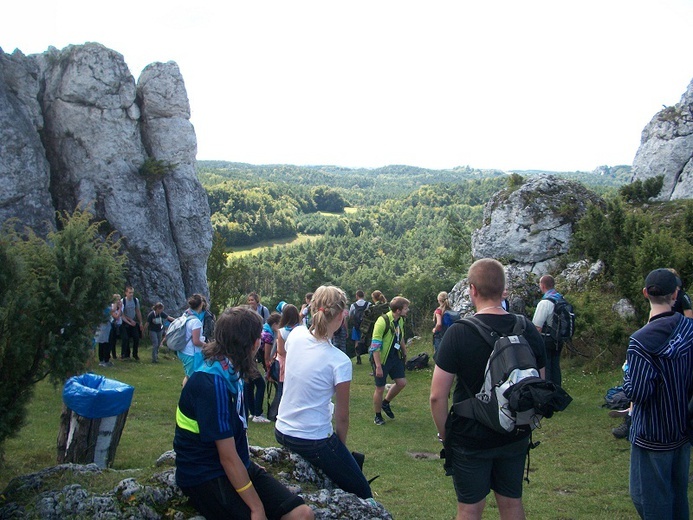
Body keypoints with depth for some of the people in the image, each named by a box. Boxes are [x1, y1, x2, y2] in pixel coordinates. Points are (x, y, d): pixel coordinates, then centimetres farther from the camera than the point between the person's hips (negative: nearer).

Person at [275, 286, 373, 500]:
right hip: (313, 441, -7)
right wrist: (341, 447, 5)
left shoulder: (296, 335, -8)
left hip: (281, 432, 7)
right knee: (363, 495, 10)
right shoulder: (340, 361, -22)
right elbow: (342, 416, -9)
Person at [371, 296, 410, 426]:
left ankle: (385, 403, 31)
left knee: (401, 382, 8)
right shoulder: (382, 321, -25)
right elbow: (375, 345, -24)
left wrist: (405, 353, 20)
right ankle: (378, 416, 23)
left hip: (395, 357, 7)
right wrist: (378, 366, -24)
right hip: (382, 359, -7)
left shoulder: (400, 320, -1)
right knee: (380, 388, 4)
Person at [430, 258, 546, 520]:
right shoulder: (528, 329, -6)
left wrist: (444, 434, -3)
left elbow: (437, 396, -18)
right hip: (516, 438, 4)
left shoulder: (458, 333, -19)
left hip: (470, 440, -4)